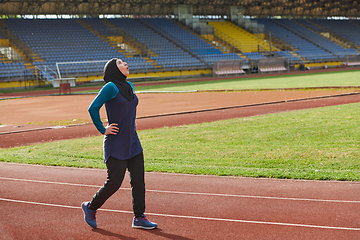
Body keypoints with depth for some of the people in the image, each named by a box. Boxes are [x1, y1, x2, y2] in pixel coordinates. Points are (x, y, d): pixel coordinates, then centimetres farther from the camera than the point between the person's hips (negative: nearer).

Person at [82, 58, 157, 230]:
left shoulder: (129, 86, 11)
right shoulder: (111, 87, -13)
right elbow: (93, 108, -18)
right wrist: (102, 130, -14)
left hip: (132, 142, 7)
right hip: (115, 144, -7)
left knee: (138, 180, 4)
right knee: (114, 182, -2)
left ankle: (139, 218, 12)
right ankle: (90, 207, 20)